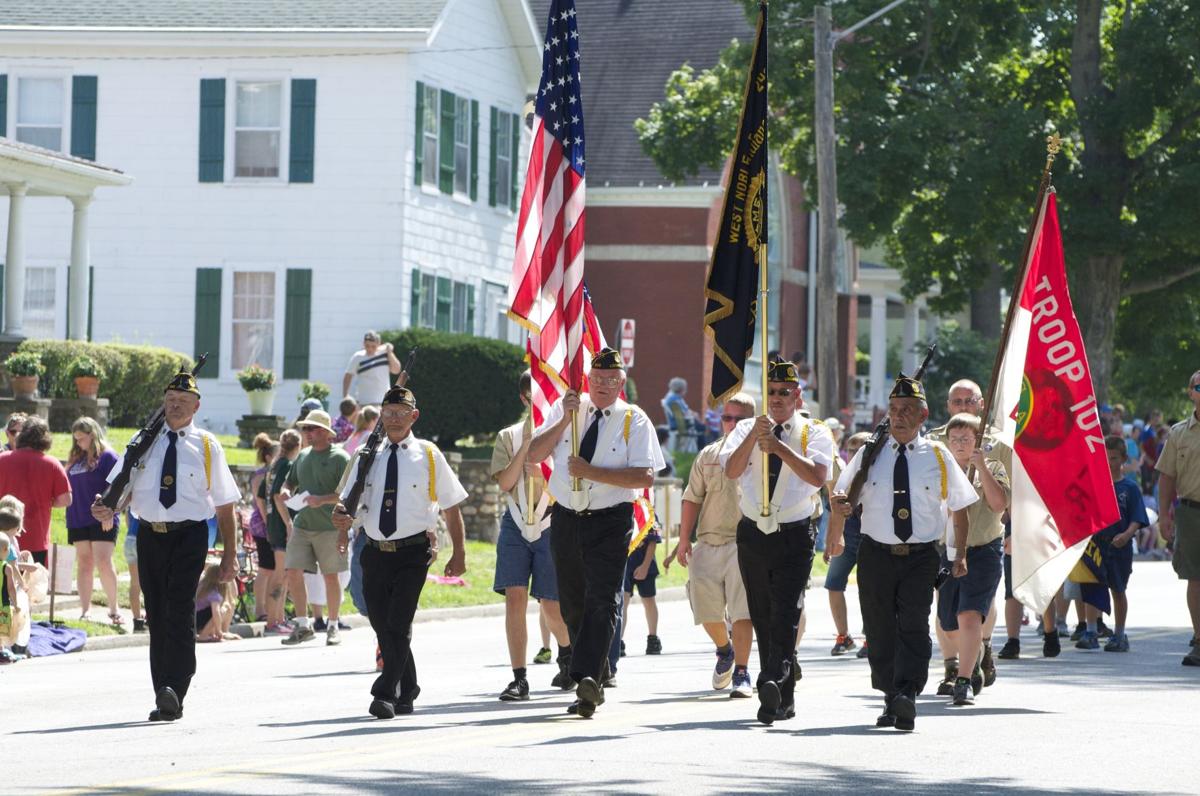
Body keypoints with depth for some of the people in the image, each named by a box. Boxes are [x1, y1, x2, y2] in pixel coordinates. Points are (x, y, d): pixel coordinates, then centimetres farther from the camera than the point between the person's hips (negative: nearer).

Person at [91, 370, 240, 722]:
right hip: (150, 535, 3)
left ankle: (174, 692, -21)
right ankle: (164, 697, 16)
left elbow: (224, 505, 7)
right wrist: (108, 511, -14)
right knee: (157, 615, 8)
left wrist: (230, 555, 4)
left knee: (179, 610, -17)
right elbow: (125, 488, 9)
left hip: (190, 536, -3)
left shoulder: (207, 446, 6)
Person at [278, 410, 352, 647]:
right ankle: (302, 626, 5)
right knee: (293, 572, -3)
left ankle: (333, 627, 15)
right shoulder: (303, 456, 14)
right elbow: (290, 482, 25)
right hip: (302, 525, 6)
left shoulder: (339, 457, -6)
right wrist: (285, 491, 1)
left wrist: (322, 500, -25)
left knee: (331, 575, 3)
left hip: (329, 527, -6)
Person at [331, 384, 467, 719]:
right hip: (375, 551, 4)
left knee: (398, 624, -15)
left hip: (413, 553, -4)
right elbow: (349, 500, 9)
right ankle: (405, 694, 25)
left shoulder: (428, 456, 3)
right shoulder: (367, 456, 10)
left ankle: (386, 694, -15)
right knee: (382, 626, 9)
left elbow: (451, 508, 6)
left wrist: (459, 553, 4)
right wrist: (341, 518, -15)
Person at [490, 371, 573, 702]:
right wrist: (527, 443, -9)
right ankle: (519, 680, -10)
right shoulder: (509, 436, 9)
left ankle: (567, 651, 35)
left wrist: (543, 473, -14)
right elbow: (505, 482, -3)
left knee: (551, 604, 1)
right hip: (516, 523, 2)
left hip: (552, 524, -2)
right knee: (515, 597, -11)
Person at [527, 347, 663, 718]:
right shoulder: (565, 408, 8)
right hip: (566, 518, 4)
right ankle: (591, 686, 21)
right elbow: (534, 454, 0)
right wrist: (566, 420, -12)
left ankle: (588, 678, -29)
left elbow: (645, 477, -13)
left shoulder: (634, 420, -2)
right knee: (572, 604, 10)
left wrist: (591, 472, -19)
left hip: (611, 522, -4)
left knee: (602, 601, -18)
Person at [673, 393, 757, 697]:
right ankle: (724, 650, 34)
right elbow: (692, 499, 16)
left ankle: (741, 673, -6)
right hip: (708, 543, 4)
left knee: (742, 611, -13)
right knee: (707, 609, 4)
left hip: (745, 544, -4)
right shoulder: (708, 455, 13)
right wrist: (684, 540, 9)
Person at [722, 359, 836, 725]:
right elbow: (732, 471, -9)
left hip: (795, 534, -3)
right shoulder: (746, 429, 8)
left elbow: (817, 476, -17)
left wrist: (780, 448, -27)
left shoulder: (814, 433, 1)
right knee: (762, 616, 8)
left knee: (786, 612, -17)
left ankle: (773, 682, -32)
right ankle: (783, 698, 16)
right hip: (753, 533, 4)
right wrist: (754, 437, -24)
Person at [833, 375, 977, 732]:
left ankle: (907, 695, -25)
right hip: (876, 554, 2)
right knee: (880, 630, 6)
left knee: (913, 625, -17)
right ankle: (890, 698, 19)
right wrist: (840, 502, -17)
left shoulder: (937, 456, 4)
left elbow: (959, 506, 11)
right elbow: (843, 498, 8)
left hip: (921, 556, -2)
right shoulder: (869, 454, 6)